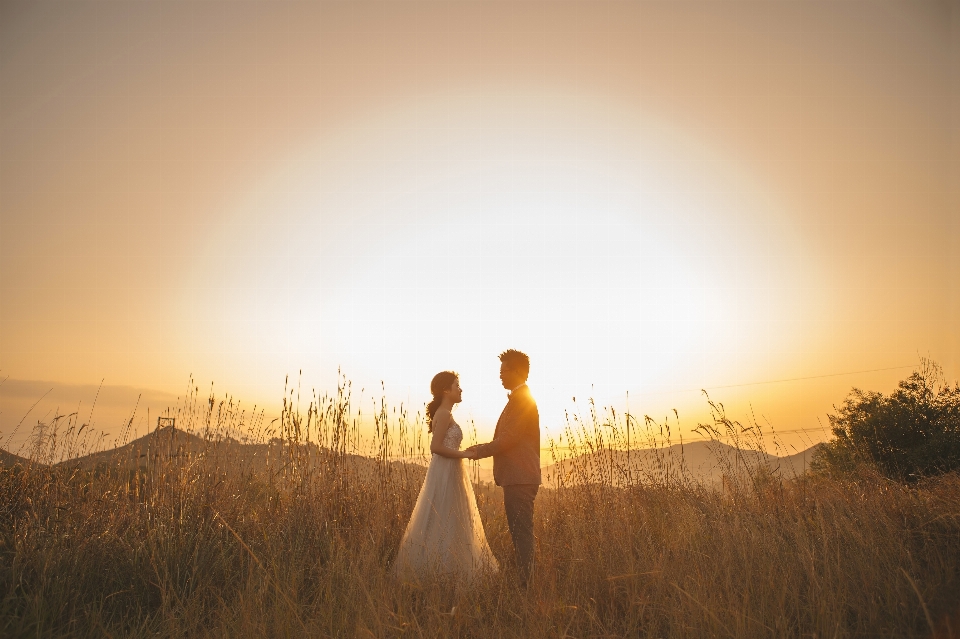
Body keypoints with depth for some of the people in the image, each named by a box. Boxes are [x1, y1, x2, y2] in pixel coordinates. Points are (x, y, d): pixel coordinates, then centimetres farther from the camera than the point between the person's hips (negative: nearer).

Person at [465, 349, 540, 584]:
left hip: (520, 478, -10)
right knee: (520, 532, 13)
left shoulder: (521, 399, -14)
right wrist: (483, 448, 13)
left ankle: (524, 581, -1)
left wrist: (481, 451, -8)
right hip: (517, 477, 10)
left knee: (521, 533, -6)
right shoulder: (520, 398, 19)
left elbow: (509, 439, -18)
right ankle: (523, 578, 19)